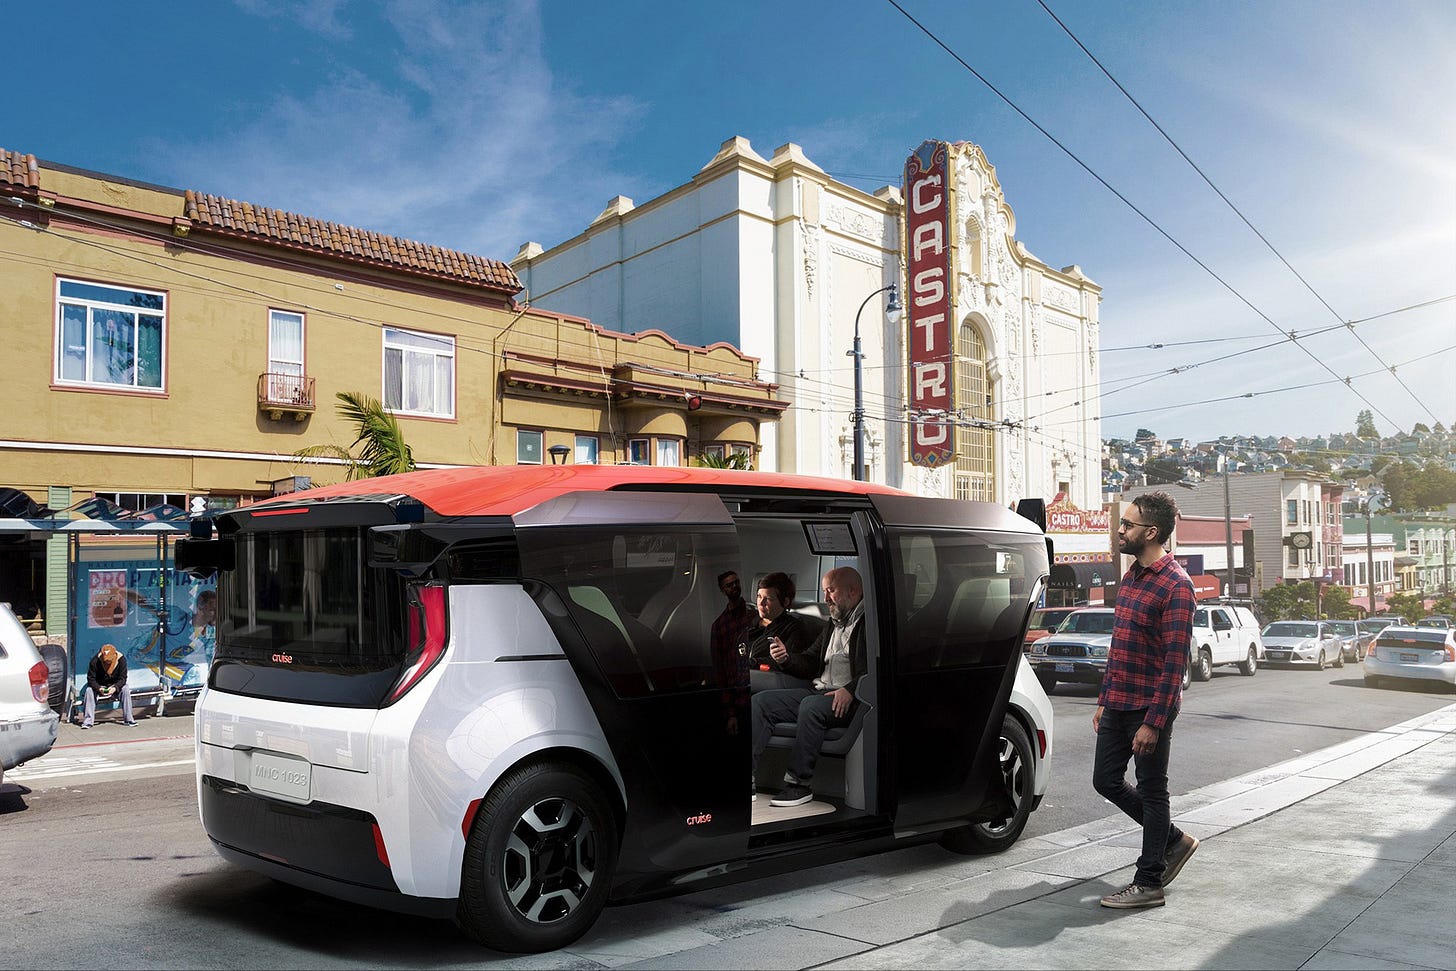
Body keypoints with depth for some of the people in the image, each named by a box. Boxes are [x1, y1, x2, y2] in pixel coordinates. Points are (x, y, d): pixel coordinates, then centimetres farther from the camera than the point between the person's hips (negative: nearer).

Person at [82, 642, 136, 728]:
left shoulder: (121, 659, -19)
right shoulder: (95, 661, -22)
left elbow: (122, 678, -16)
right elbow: (91, 679, -18)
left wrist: (115, 688, -35)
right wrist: (99, 688, -36)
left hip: (115, 685, 1)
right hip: (99, 685, 0)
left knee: (125, 689, -27)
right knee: (89, 690, -30)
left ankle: (128, 719, -20)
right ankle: (88, 720, -25)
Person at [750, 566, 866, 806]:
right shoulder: (834, 623, 25)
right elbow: (811, 662, 25)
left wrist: (851, 690, -25)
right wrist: (786, 659, 5)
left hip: (851, 699, -9)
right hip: (819, 691, 9)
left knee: (811, 706, -36)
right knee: (760, 701, -6)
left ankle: (800, 783, -24)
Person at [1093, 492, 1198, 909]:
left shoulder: (1175, 585, -15)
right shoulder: (1130, 578, 13)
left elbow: (1175, 661, -19)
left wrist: (1153, 722, -21)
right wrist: (1104, 700, 18)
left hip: (1149, 707, -9)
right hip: (1118, 704, 9)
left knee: (1151, 792, 3)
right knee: (1107, 781, 14)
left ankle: (1148, 883, 15)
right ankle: (1173, 840, 32)